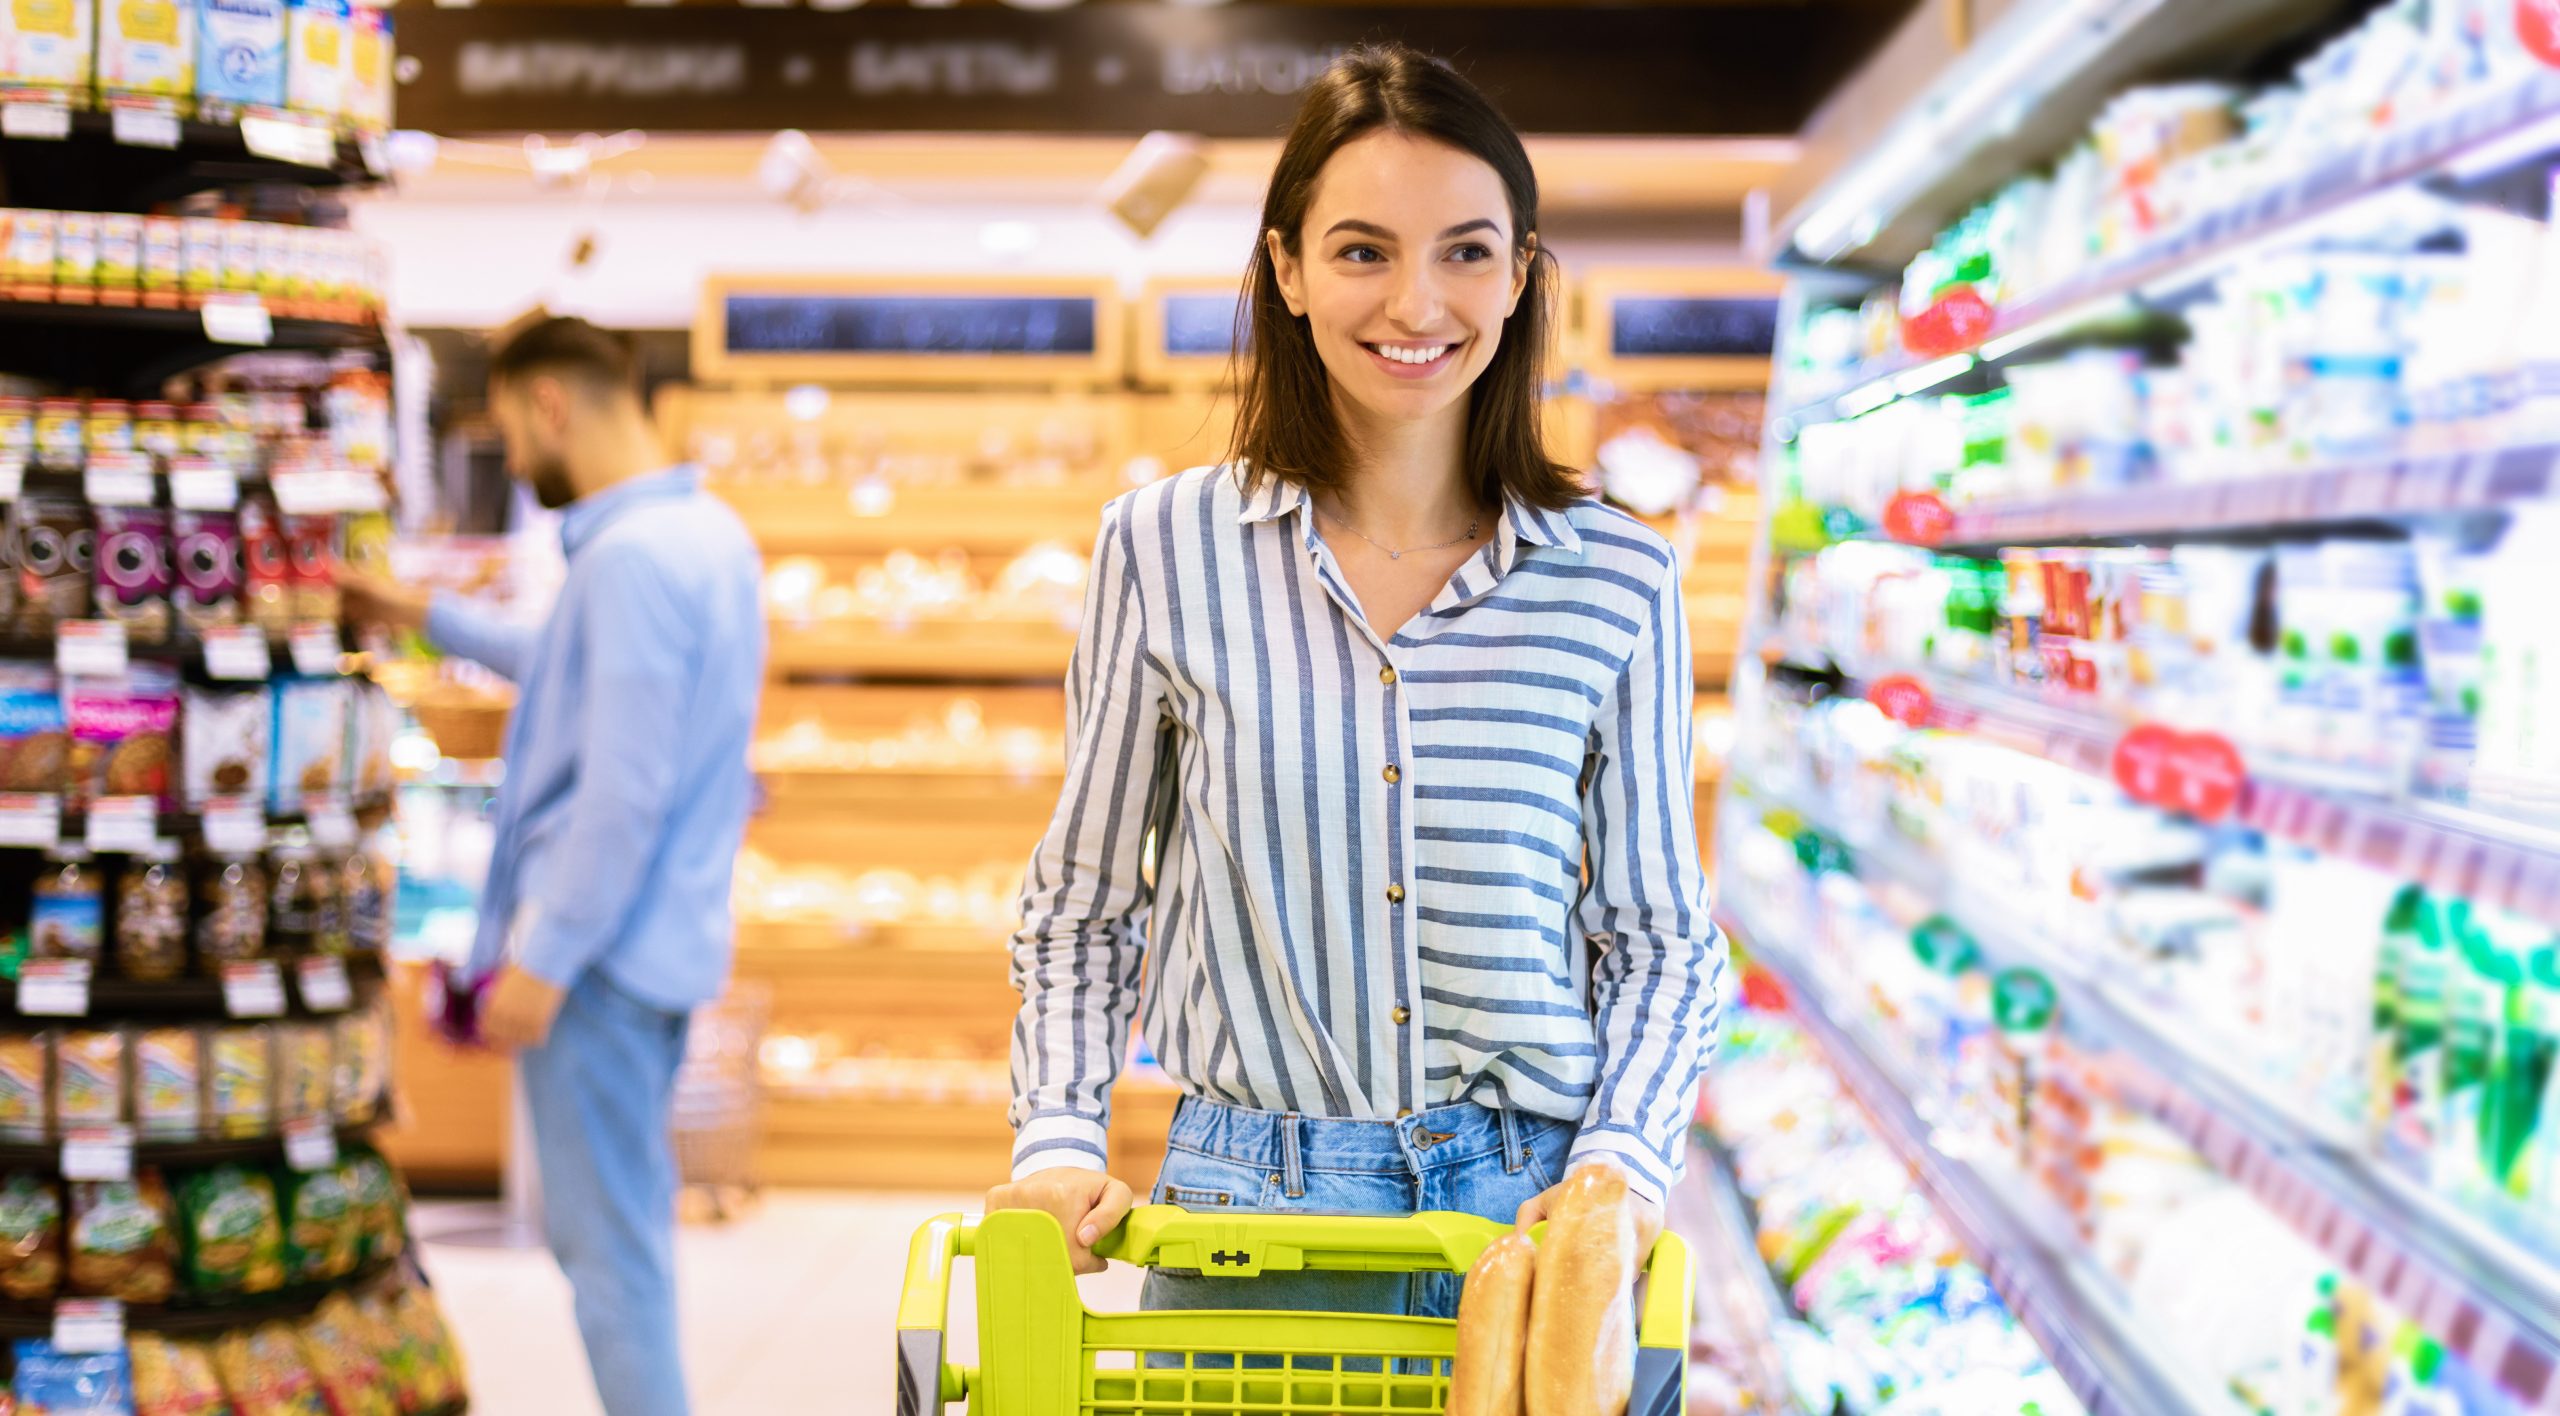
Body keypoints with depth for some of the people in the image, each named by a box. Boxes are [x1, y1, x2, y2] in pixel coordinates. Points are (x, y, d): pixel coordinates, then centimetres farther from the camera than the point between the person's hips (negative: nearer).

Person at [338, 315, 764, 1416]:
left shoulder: (632, 554, -20)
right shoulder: (710, 530, 11)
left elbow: (624, 789, -24)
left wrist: (545, 957, -19)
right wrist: (430, 617, 32)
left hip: (602, 949, -10)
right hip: (666, 937, 10)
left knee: (603, 1239, -2)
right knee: (631, 1217, 19)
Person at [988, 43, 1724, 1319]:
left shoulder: (1617, 586, -1)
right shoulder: (1164, 550, -2)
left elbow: (1661, 940, 5)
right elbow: (1081, 912, 7)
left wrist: (1623, 1168, -10)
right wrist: (1058, 1144, -5)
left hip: (1535, 1210, 0)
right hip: (1253, 1204, 0)